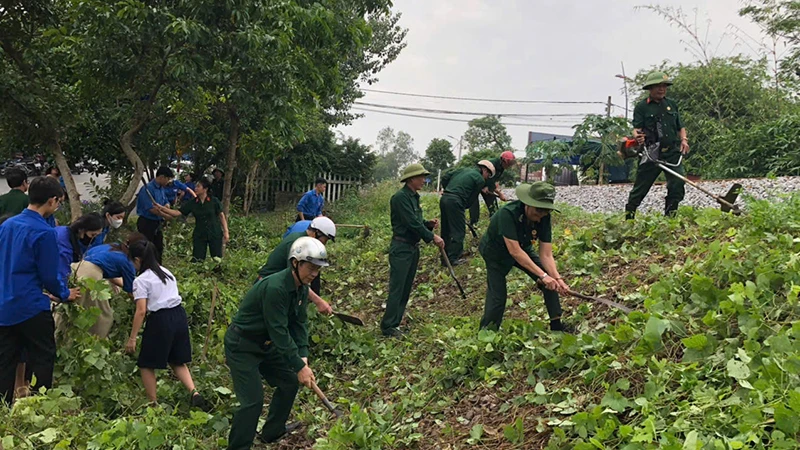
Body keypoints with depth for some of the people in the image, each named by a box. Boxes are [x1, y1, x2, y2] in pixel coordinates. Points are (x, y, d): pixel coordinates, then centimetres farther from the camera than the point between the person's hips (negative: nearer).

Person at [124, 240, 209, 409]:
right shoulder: (167, 272, 15)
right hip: (179, 315, 7)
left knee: (146, 365, 11)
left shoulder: (141, 280, -7)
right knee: (178, 362, 19)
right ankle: (194, 393, -2)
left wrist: (132, 338, -11)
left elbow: (141, 311, -14)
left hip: (161, 320, -7)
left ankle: (153, 405, 14)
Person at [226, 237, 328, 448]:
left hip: (266, 343, 9)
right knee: (253, 401, -13)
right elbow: (279, 332, -31)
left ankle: (273, 431, 35)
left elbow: (300, 323, 0)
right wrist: (299, 367, -27)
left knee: (290, 381, 15)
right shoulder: (274, 288, -32)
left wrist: (303, 357, -13)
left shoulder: (302, 288, -2)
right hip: (242, 346, -9)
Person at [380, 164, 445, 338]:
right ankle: (388, 327, -2)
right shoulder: (400, 197, -15)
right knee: (397, 289, -7)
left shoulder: (414, 197, 13)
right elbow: (411, 223, -20)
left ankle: (394, 323, 18)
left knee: (406, 289, 11)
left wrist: (429, 224, 1)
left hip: (413, 248, 9)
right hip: (401, 248, -9)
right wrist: (432, 237, -17)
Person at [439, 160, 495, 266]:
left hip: (444, 198, 8)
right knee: (458, 231, 1)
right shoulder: (480, 180, 2)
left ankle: (445, 255, 26)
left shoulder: (463, 170, 22)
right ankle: (453, 258, 2)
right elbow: (471, 199, 2)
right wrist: (464, 207, 15)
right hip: (455, 201, -8)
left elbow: (444, 178, 18)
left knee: (446, 229, 16)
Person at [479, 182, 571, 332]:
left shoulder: (544, 218, -21)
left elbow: (546, 255, -20)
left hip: (523, 249, 5)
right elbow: (514, 251, -42)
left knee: (550, 281, -8)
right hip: (496, 253, -5)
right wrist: (542, 275, -44)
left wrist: (557, 278, -37)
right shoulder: (508, 213, -38)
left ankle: (556, 326, 4)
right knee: (497, 298, -11)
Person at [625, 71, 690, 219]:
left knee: (678, 183, -10)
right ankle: (629, 216, 14)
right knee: (640, 187, 2)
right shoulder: (641, 107, 3)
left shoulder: (672, 105, 17)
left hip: (672, 153, 3)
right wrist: (637, 136, -30)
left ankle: (670, 216, 2)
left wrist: (684, 140, 4)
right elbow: (636, 128, -7)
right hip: (651, 153, -3)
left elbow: (680, 127, 22)